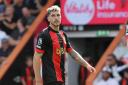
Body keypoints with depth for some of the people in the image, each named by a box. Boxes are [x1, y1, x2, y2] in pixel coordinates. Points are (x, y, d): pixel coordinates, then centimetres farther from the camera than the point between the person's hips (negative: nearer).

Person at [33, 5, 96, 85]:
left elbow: (72, 52, 24)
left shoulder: (63, 34, 14)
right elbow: (37, 57, -13)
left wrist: (86, 64, 15)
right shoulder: (44, 35, -10)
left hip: (61, 79, 8)